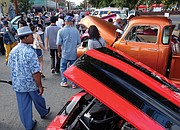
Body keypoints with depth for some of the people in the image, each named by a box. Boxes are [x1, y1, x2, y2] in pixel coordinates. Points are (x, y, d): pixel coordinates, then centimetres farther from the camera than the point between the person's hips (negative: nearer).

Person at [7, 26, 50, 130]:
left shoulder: (13, 51, -2)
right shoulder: (30, 51, -24)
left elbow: (11, 67, 10)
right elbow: (35, 72, -25)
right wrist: (40, 86, -15)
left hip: (18, 84, 5)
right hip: (31, 83, -5)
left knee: (23, 107, 15)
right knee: (38, 100, 22)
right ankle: (43, 113, 49)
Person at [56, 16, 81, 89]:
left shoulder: (61, 31, -9)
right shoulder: (75, 30, -5)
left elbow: (59, 43, -7)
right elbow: (78, 42, 1)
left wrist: (59, 52, 7)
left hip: (65, 53, -1)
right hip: (74, 53, 2)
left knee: (63, 68, 15)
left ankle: (64, 82, 19)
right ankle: (74, 83, 15)